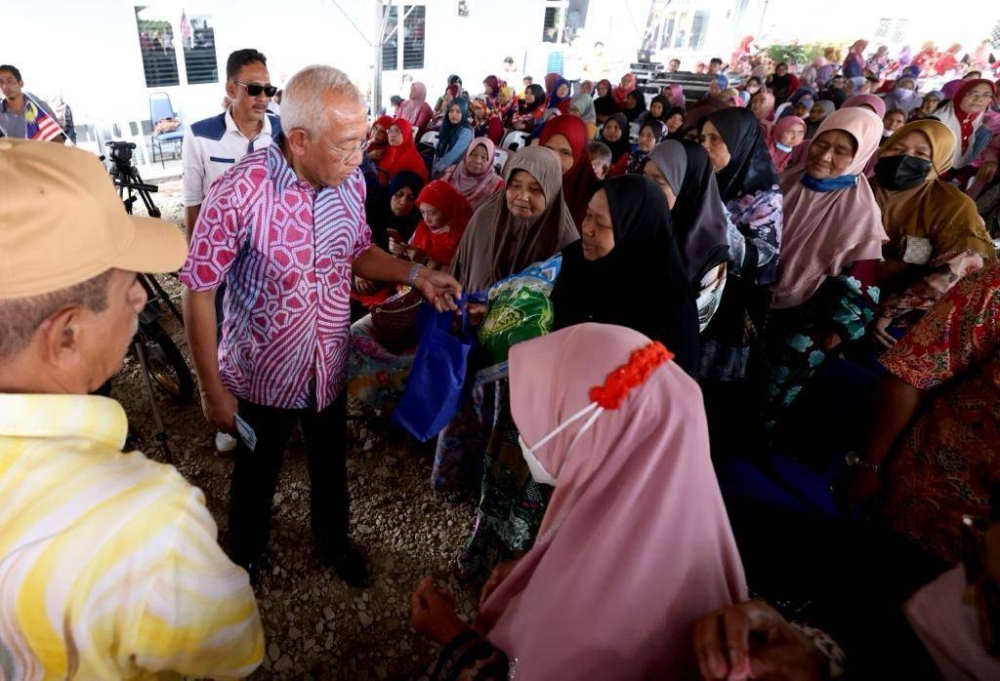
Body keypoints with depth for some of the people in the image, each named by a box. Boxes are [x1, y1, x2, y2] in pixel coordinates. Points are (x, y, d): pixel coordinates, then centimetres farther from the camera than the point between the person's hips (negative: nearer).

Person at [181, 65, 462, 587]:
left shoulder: (351, 181, -9)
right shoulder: (238, 193, -26)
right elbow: (198, 291, -18)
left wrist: (415, 274, -10)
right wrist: (212, 389, -14)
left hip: (329, 367, 4)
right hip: (262, 374, -4)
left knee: (331, 465, 25)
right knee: (256, 476, 22)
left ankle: (332, 537, 55)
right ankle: (245, 555, 53)